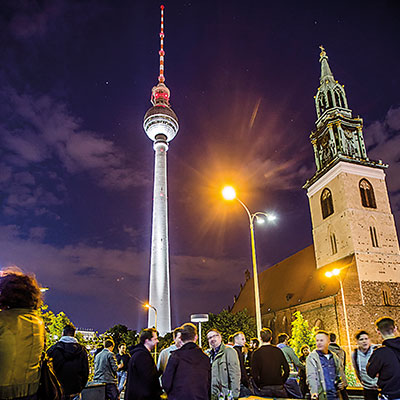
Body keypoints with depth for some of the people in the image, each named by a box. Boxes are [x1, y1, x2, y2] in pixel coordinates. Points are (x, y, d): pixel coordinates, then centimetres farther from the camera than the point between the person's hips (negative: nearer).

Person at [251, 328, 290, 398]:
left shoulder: (256, 353, -8)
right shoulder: (278, 350, 0)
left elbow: (254, 374, -11)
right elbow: (286, 369, 2)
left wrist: (259, 386, 2)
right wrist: (281, 382, 11)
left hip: (264, 389, -2)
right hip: (279, 388, 2)